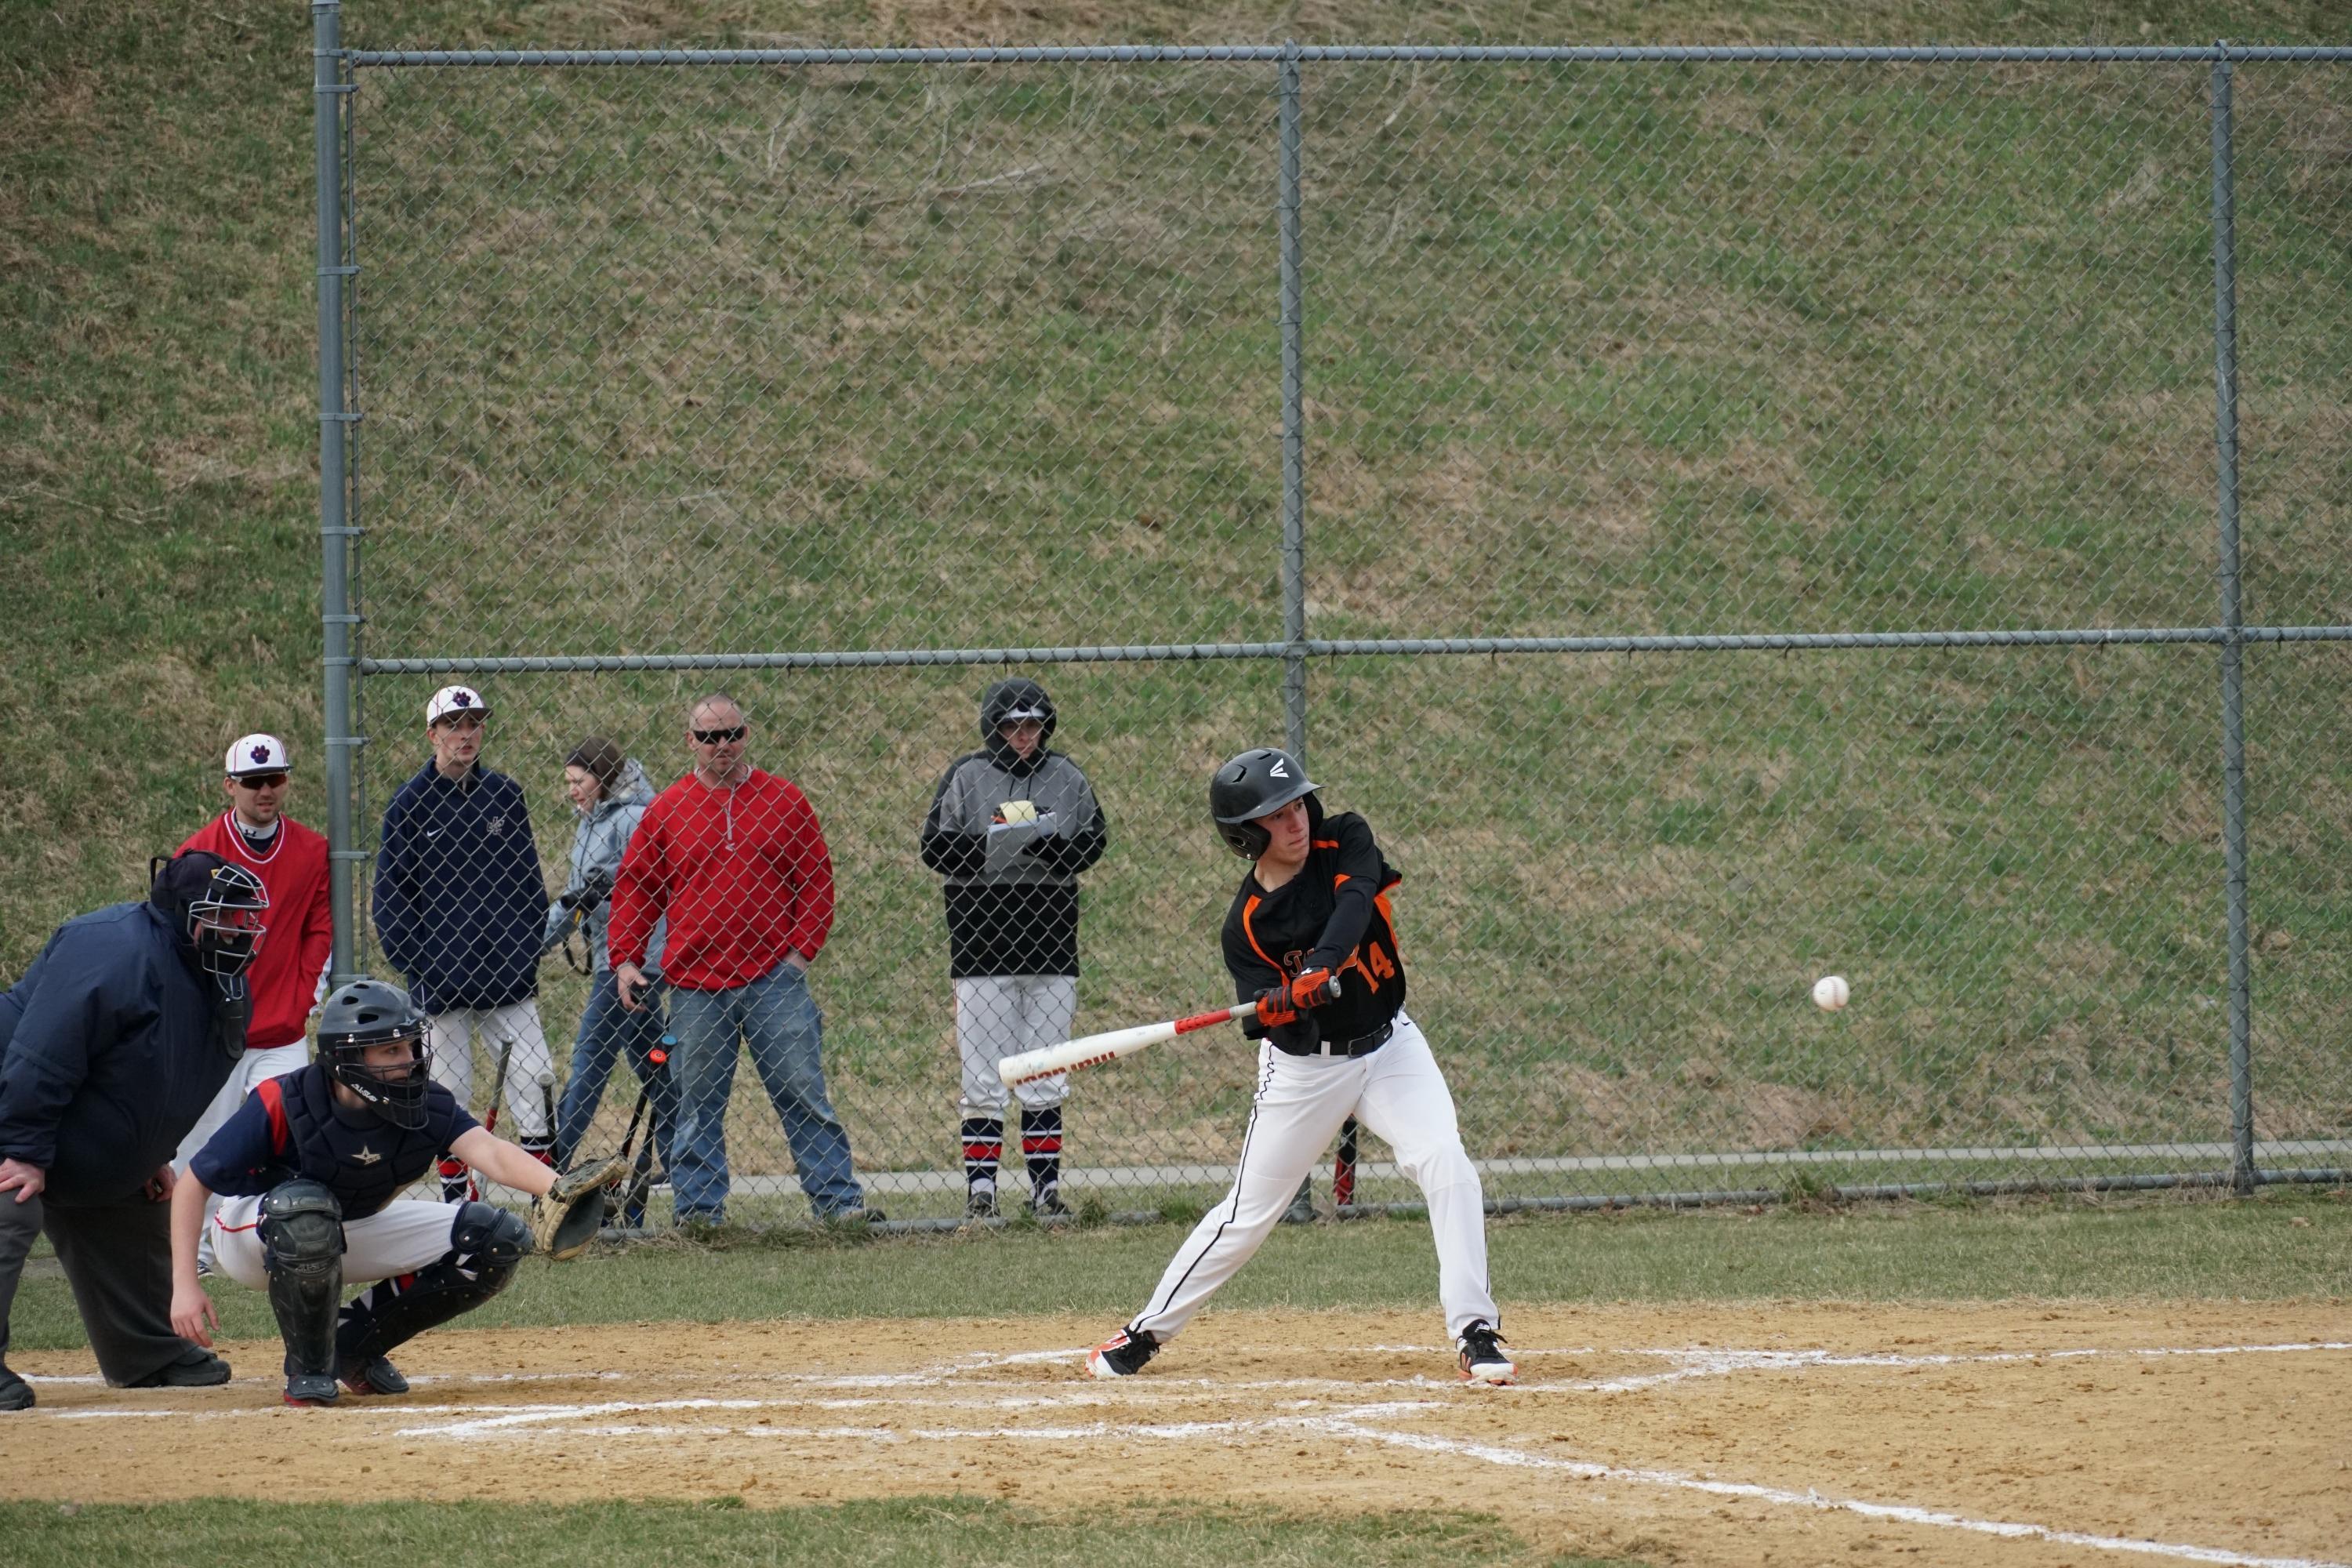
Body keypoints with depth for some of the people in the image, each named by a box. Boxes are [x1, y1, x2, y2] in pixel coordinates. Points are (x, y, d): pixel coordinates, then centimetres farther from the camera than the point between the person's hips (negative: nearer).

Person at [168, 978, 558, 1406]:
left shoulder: (427, 1107, -19)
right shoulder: (281, 1106, -30)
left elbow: (490, 1153, -36)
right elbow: (193, 1185, -22)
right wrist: (185, 1286, -29)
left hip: (354, 1234, 5)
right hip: (250, 1236, -5)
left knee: (499, 1241, -10)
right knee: (306, 1204, -42)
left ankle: (354, 1345, 4)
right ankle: (308, 1369, -19)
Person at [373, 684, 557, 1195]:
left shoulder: (505, 795, 9)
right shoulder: (411, 803, 1)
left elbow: (529, 879, 14)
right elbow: (391, 890, 1)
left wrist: (529, 950, 5)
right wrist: (414, 964, -7)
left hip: (508, 975, 2)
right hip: (440, 976, -2)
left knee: (534, 1076, -5)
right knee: (449, 1091, 2)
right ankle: (454, 1202, 11)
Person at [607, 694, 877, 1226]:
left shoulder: (784, 801, 6)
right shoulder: (666, 810, 6)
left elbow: (817, 879, 8)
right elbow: (634, 888, 10)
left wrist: (801, 951, -1)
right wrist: (624, 960, 1)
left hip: (775, 978, -1)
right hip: (695, 987, 1)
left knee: (803, 1096, -2)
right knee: (697, 1106, 3)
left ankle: (838, 1201, -1)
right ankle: (698, 1212, 9)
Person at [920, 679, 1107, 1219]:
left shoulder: (1066, 777, 10)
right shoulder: (966, 776, 2)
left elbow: (1094, 841, 5)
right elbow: (935, 847, -3)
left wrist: (1050, 847, -15)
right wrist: (990, 843, -21)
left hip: (1051, 933, 3)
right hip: (981, 941, -3)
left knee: (1046, 1076, 6)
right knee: (983, 1077, -3)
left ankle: (1046, 1186, 10)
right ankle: (980, 1189, 0)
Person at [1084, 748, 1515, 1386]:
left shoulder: (1346, 842, -9)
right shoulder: (1248, 922, -13)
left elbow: (1355, 902, -31)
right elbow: (1290, 1037, -19)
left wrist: (1319, 969, -47)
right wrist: (1283, 1009, -43)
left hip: (1388, 1046, 1)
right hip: (1305, 1067, -1)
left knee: (1446, 1163, -20)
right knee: (1248, 1213, 4)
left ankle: (1474, 1333, -17)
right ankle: (1147, 1332, 20)